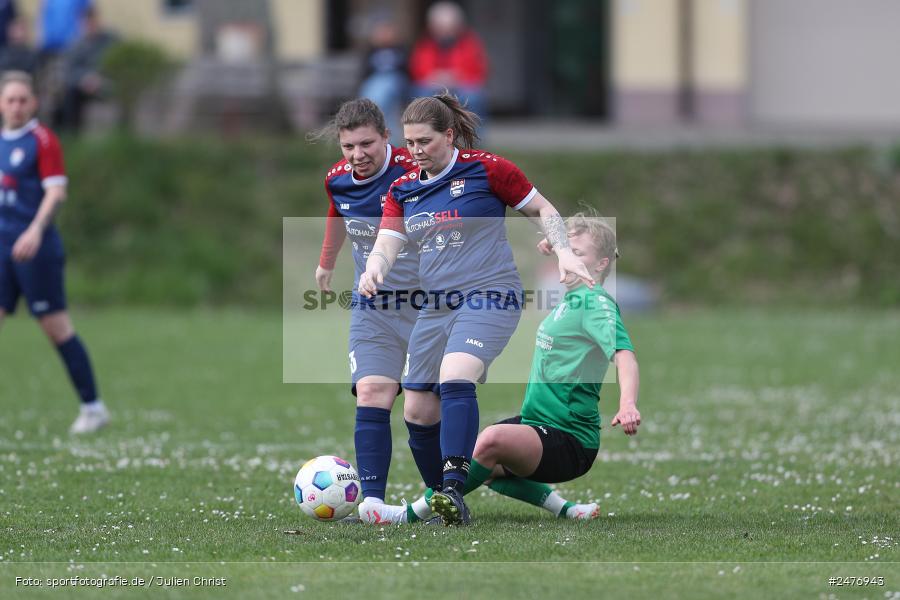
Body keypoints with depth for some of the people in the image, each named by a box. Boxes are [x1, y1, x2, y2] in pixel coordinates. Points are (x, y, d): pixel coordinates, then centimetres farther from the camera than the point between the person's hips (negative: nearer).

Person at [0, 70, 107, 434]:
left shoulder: (42, 141, -8)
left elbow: (56, 192, -16)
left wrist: (35, 230, -29)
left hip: (36, 250, -7)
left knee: (56, 328, -3)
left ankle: (92, 407, 7)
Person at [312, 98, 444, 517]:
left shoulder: (414, 173, -21)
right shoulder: (337, 179, -2)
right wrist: (327, 262, 36)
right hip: (372, 307, 4)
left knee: (421, 413, -2)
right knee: (371, 395, -17)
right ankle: (372, 498, -24)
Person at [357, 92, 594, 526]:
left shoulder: (486, 170, -6)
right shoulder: (403, 189, 10)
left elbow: (541, 209, 3)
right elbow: (386, 244, 2)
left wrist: (564, 252, -12)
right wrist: (374, 270, -21)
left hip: (488, 296, -7)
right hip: (435, 306, 7)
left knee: (454, 378, -30)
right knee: (417, 407, 6)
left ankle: (454, 490, -35)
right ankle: (435, 496, 22)